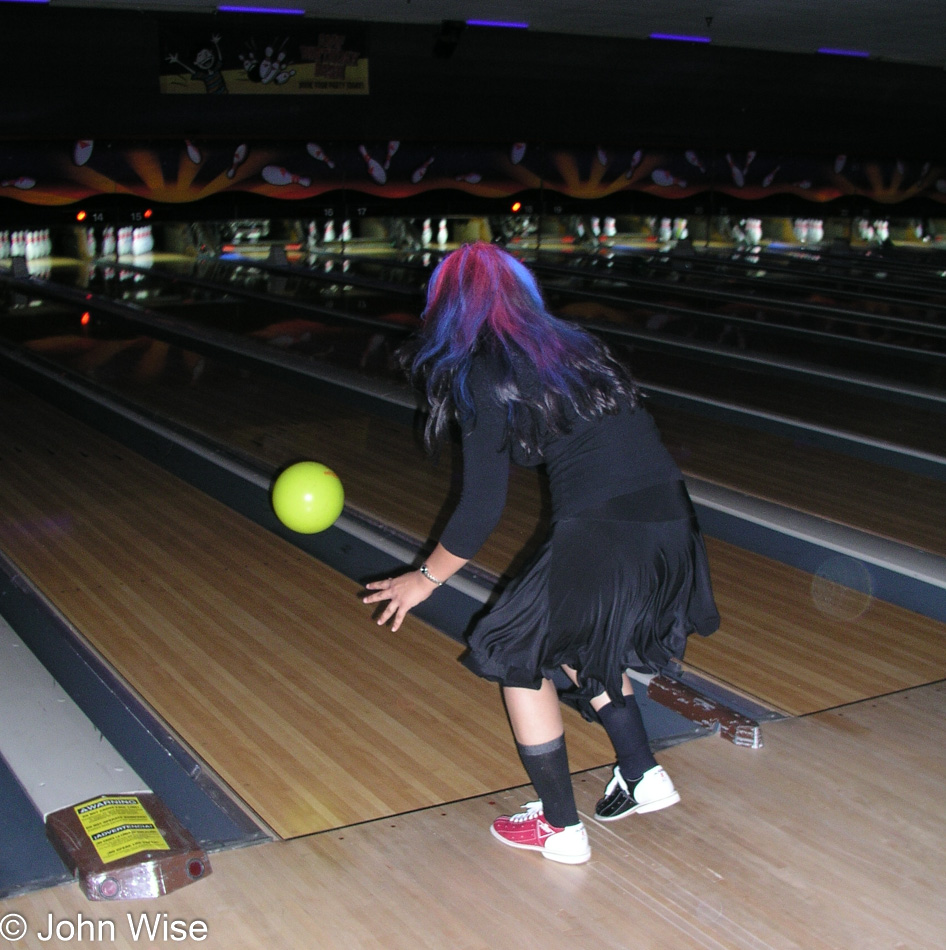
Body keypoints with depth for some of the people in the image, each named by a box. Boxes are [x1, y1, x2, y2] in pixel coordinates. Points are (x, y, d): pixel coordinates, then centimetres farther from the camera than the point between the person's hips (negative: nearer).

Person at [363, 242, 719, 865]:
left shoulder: (484, 378, -4)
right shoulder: (573, 343, 16)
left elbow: (481, 510, -2)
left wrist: (427, 579, 12)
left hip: (604, 539, -7)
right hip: (673, 526, 8)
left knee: (520, 653, 15)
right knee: (576, 638, 30)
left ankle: (560, 828, 23)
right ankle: (643, 775, 32)